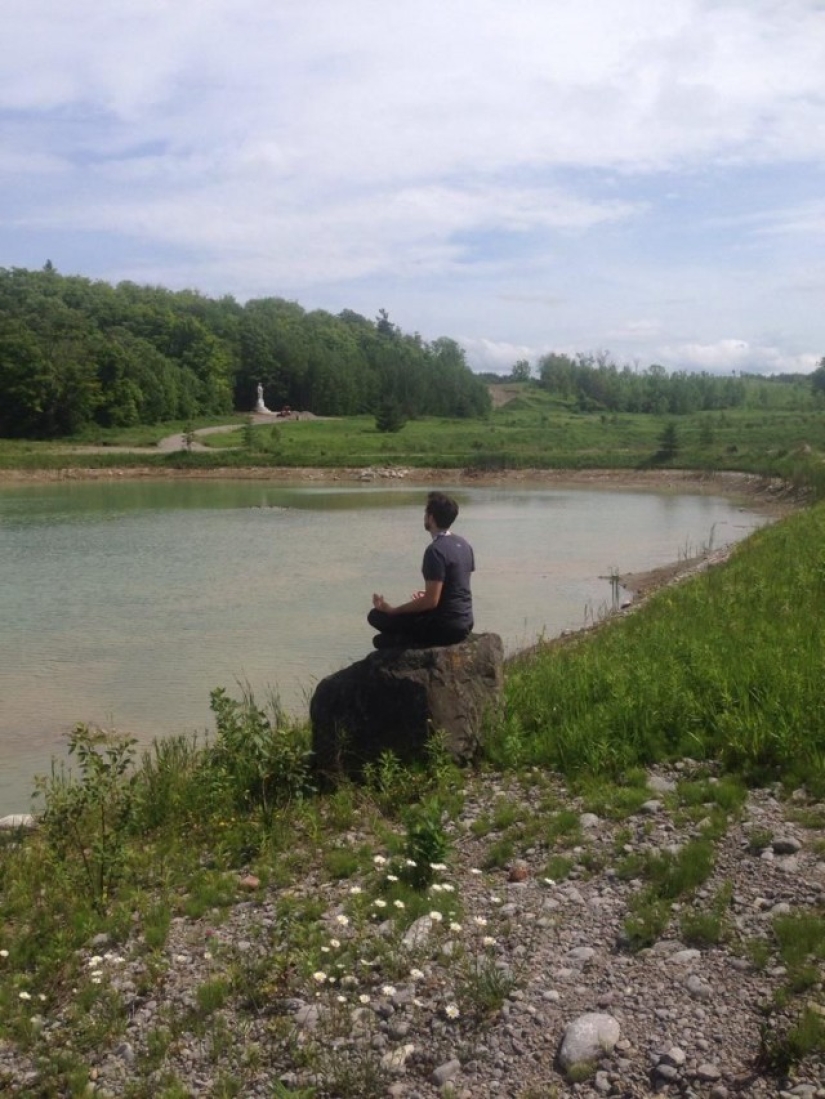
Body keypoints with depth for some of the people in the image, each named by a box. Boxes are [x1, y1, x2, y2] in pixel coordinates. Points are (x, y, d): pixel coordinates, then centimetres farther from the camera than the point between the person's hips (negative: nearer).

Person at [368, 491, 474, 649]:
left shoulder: (435, 550, -21)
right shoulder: (463, 544, 7)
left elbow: (431, 601, -23)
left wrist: (392, 611, -14)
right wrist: (428, 594, 29)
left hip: (445, 626, -9)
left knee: (376, 616, -2)